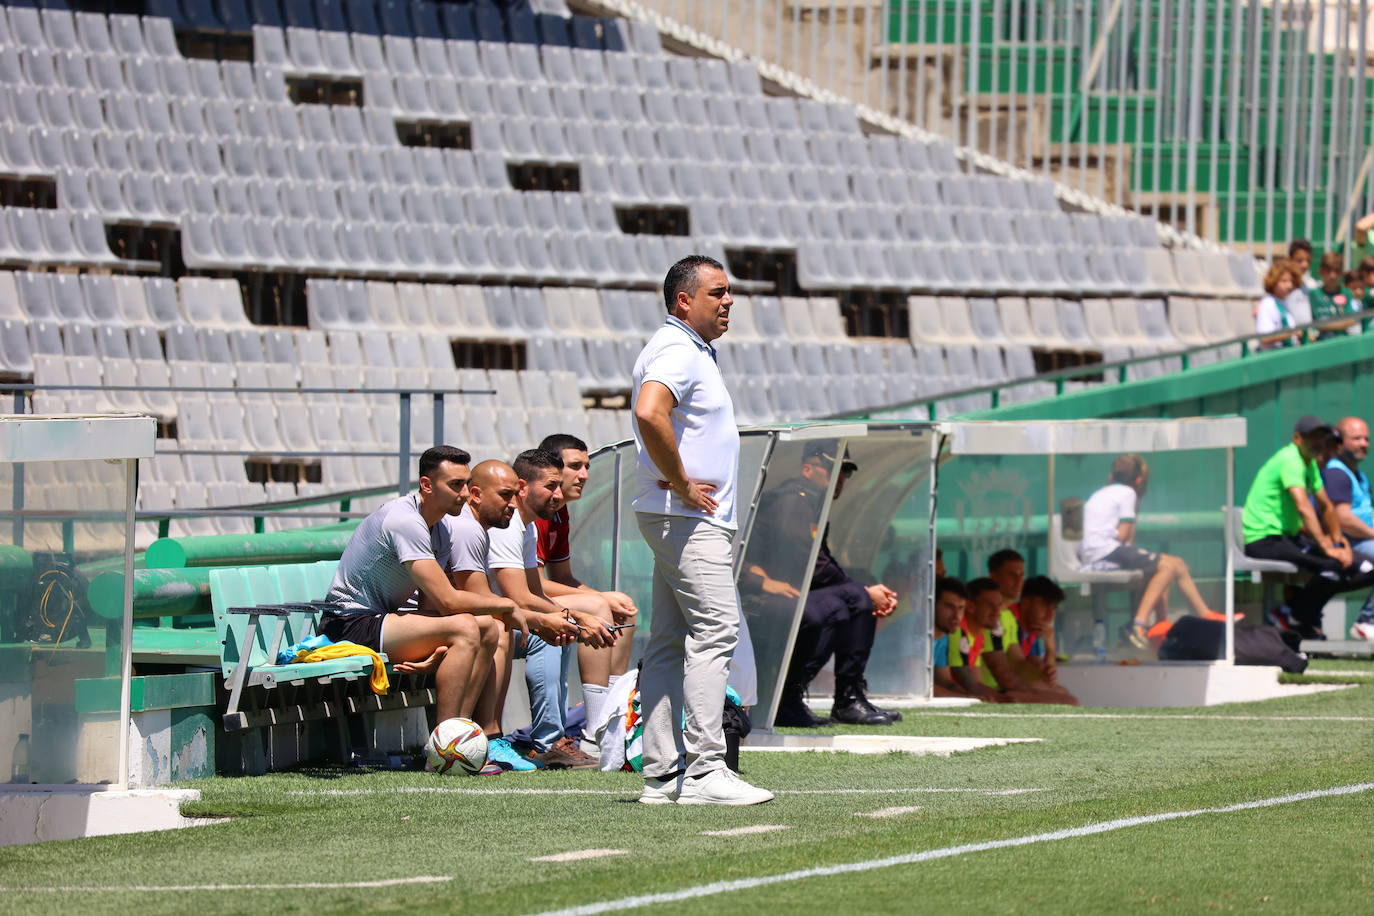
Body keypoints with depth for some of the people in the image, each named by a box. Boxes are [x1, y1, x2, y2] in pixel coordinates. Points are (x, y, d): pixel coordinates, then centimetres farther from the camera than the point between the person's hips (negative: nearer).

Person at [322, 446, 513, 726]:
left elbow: (429, 604, 1)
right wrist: (505, 604, -11)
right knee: (464, 627, -25)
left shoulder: (443, 527, 8)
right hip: (350, 625, -10)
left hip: (387, 617, 10)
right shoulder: (404, 520, -23)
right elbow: (447, 601, -26)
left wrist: (433, 657, -19)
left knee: (491, 628, 1)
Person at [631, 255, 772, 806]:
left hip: (686, 519, 11)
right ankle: (704, 771, -19)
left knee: (670, 645, 8)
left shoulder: (691, 350, 20)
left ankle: (662, 773, 8)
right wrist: (682, 484, -22)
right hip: (689, 517, -11)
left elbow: (654, 415, 35)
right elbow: (649, 414, -32)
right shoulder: (677, 352, -14)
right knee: (715, 631, -14)